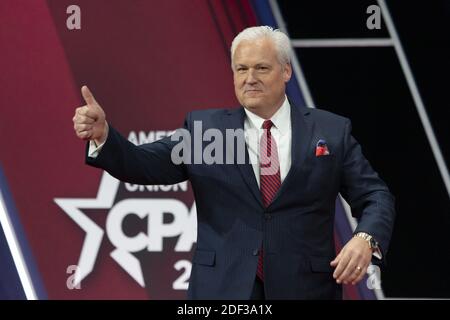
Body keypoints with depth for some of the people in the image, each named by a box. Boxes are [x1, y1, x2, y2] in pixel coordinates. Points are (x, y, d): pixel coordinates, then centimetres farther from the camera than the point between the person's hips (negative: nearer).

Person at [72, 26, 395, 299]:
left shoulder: (332, 131, 6)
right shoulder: (204, 127, 8)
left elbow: (375, 196, 5)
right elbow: (145, 165, -1)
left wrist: (366, 239, -16)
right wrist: (103, 135, -20)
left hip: (305, 289, 0)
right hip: (223, 290, 0)